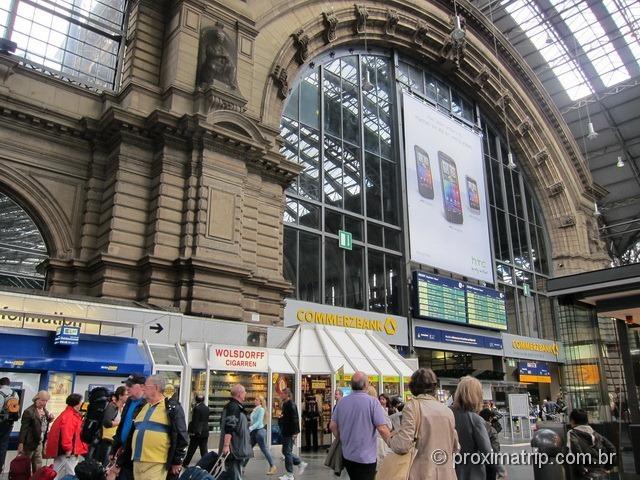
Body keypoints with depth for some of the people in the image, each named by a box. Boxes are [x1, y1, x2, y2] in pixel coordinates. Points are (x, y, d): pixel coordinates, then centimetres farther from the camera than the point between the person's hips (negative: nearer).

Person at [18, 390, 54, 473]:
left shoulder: (45, 411, 7)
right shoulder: (29, 411, -17)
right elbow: (23, 429, -17)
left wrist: (50, 420, -3)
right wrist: (21, 443, -18)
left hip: (40, 443, 7)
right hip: (29, 443, -7)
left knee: (38, 467, 13)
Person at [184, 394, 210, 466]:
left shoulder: (196, 408, -14)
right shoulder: (207, 408, 4)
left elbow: (194, 421, -14)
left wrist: (192, 431, -9)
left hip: (197, 432, -5)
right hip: (205, 432, 5)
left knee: (191, 449, 9)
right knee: (204, 449, 9)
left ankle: (186, 463, 20)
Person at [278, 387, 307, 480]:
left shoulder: (291, 405, -18)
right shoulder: (285, 404, 13)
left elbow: (295, 420, -23)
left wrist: (294, 433, -23)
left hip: (290, 433, -10)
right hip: (286, 433, 10)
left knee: (287, 452, -2)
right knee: (286, 452, 14)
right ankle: (301, 464, 23)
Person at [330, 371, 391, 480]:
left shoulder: (342, 402, 1)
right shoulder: (372, 401, -15)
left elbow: (333, 426, 5)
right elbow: (382, 428, -17)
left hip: (347, 455, 5)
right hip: (366, 457, -5)